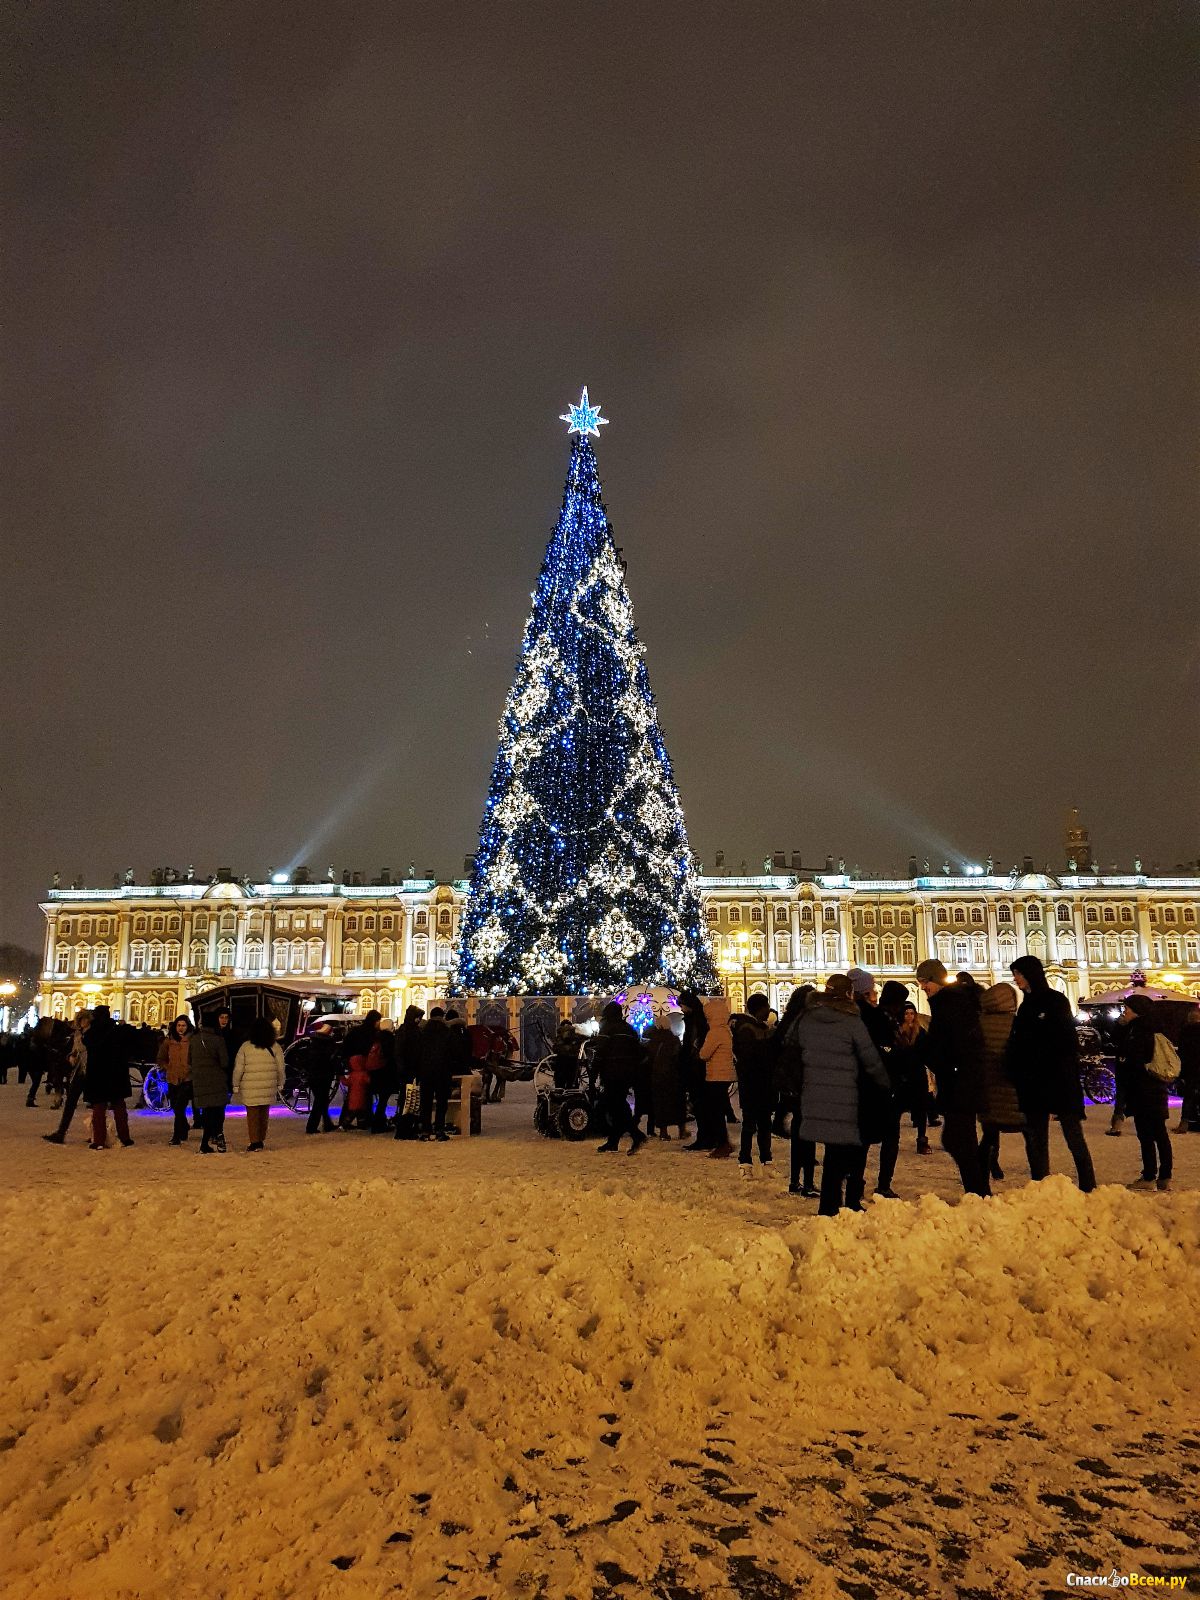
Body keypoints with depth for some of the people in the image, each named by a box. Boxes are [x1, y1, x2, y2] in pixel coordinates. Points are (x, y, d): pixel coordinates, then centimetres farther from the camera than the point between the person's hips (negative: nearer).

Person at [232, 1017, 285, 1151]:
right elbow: (280, 1068, 6)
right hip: (269, 1088, 3)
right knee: (264, 1114, 13)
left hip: (250, 1089, -3)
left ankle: (254, 1142, 2)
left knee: (252, 1114, 3)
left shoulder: (245, 1047, -3)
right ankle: (262, 1141, 19)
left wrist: (235, 1086, 7)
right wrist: (280, 1085, 16)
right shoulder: (275, 1046, 3)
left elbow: (238, 1068, -2)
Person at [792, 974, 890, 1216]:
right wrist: (888, 1087, 12)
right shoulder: (852, 1022, -8)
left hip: (813, 1095, 5)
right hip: (844, 1099, -5)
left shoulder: (806, 1020, 6)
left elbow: (798, 1052, 13)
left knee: (835, 1151, 13)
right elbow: (872, 1061, -2)